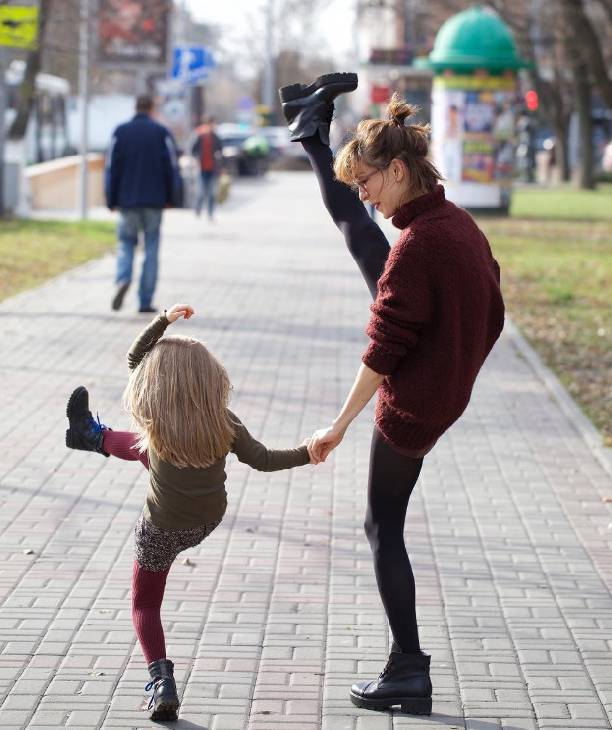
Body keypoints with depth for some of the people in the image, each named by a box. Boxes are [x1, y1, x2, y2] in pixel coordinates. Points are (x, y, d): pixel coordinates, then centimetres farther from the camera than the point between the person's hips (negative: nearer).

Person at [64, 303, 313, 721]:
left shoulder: (154, 422, -27)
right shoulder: (225, 423, -25)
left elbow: (134, 360, -15)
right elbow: (262, 459, -14)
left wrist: (163, 322, -11)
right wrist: (308, 454, -1)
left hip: (163, 529, -4)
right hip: (210, 519, 4)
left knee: (145, 606, 14)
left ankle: (162, 680, -5)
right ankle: (94, 438, 53)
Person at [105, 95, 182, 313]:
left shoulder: (120, 132, 1)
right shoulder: (161, 133, -2)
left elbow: (112, 168, 0)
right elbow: (172, 168, -2)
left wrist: (111, 200, 5)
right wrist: (172, 199, 7)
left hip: (127, 201, 1)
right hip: (154, 202, -1)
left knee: (126, 243, 14)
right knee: (151, 250, 5)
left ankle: (123, 279, -16)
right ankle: (145, 301, 3)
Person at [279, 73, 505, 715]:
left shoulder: (417, 245, -29)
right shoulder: (461, 224, -2)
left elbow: (383, 350, -26)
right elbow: (491, 315, 10)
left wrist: (340, 426, -18)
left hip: (412, 405, -8)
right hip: (451, 388, 8)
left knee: (384, 527, 6)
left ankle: (409, 672, 12)